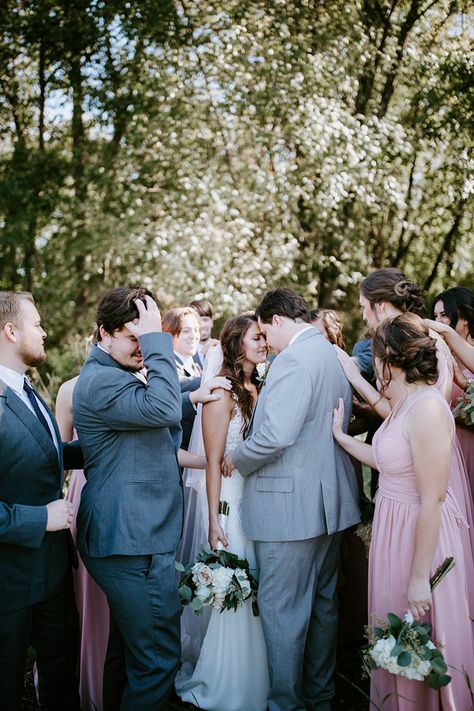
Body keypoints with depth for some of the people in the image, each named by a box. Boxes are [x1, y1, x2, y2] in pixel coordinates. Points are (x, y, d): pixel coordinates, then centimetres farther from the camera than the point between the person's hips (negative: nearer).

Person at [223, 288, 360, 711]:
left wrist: (237, 460, -8)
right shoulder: (334, 356, 11)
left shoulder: (293, 360, -18)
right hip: (332, 501, 10)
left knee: (282, 611, 3)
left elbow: (275, 435, -27)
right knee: (323, 603, 19)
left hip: (292, 505, -10)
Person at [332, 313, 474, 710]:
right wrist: (341, 437, 18)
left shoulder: (428, 408, -24)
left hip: (421, 534, -9)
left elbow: (433, 499, -25)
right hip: (395, 527, 9)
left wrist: (419, 577, -22)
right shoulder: (406, 403, 5)